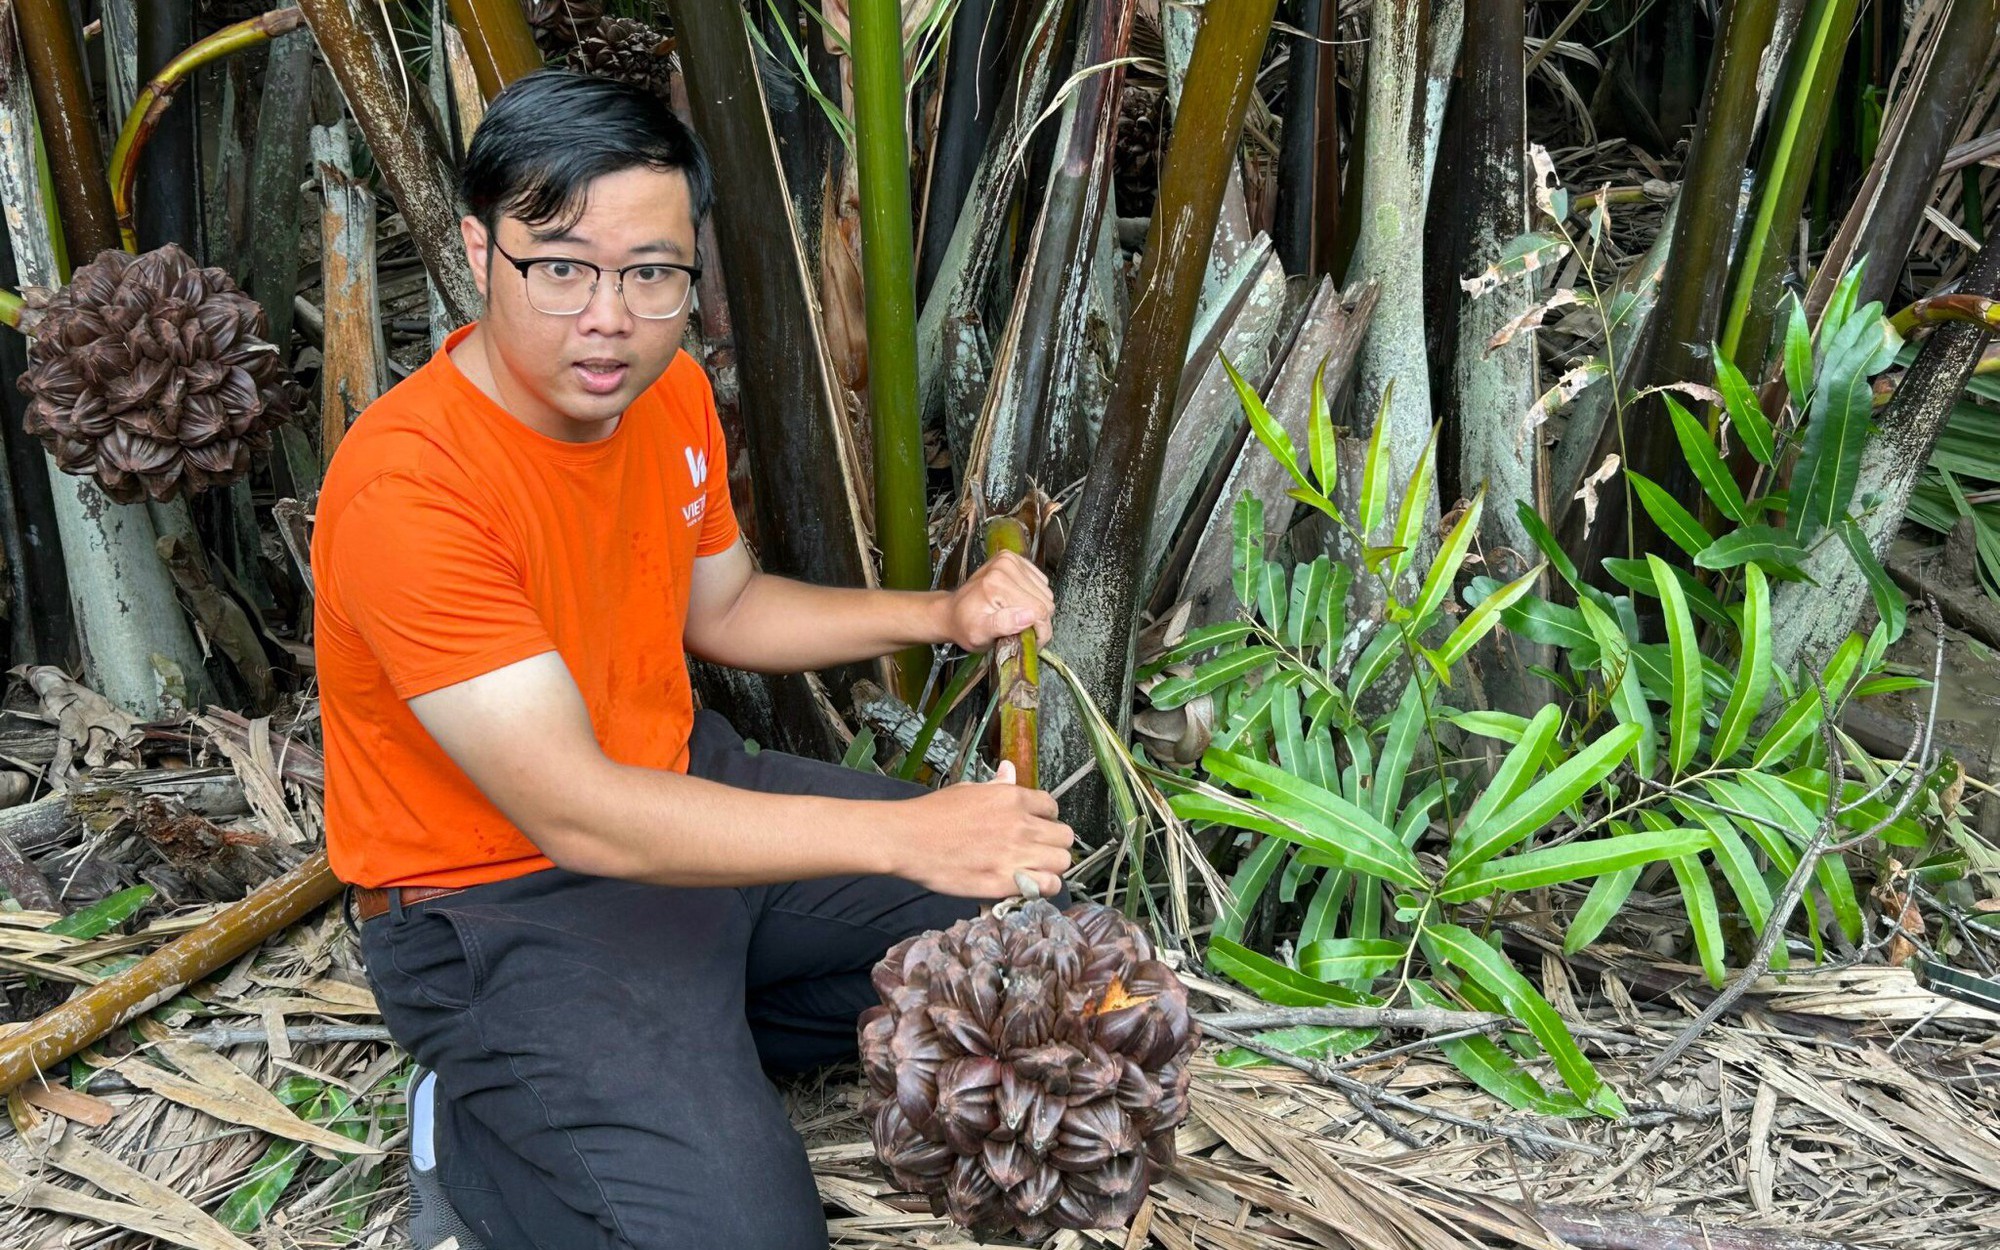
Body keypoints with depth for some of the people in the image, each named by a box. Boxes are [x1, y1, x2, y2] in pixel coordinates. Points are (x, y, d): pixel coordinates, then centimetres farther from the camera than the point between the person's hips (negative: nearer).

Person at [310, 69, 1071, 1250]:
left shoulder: (672, 391, -2)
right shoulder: (408, 488, -29)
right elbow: (574, 814, -33)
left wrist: (941, 616, 0)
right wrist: (900, 835, -37)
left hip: (684, 790, 8)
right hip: (502, 901, -8)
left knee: (1020, 897, 10)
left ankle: (688, 1059, 9)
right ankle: (479, 1136, 6)